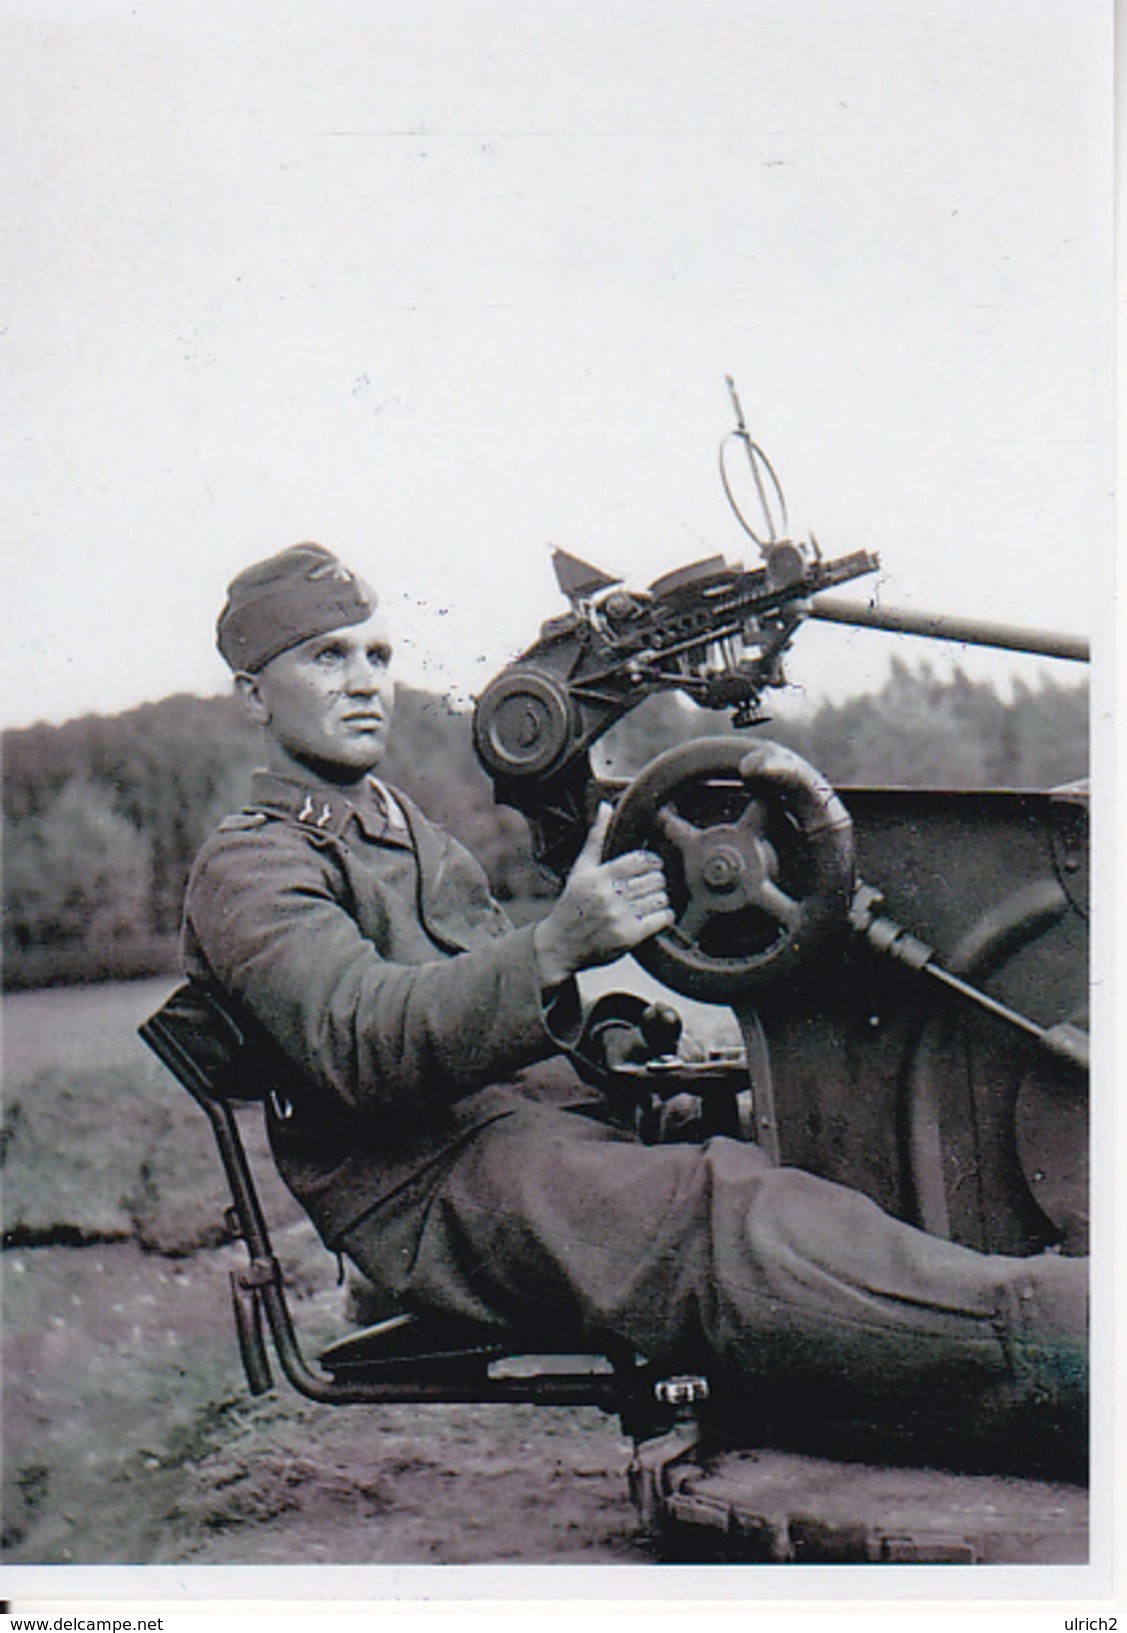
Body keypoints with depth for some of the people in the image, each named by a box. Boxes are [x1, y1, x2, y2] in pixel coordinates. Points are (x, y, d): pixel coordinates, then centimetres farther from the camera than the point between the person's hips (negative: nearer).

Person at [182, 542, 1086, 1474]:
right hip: (438, 1191, -9)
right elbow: (362, 1041, -18)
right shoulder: (247, 872, 1)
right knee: (712, 1223, -35)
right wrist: (552, 952, -32)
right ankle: (1049, 1340, -51)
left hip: (560, 1124, 9)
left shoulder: (408, 830, 31)